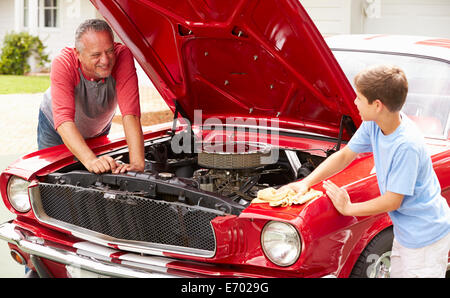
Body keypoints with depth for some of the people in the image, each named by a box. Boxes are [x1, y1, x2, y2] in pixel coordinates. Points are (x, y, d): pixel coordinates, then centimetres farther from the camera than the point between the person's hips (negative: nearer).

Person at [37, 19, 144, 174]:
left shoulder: (122, 56, -35)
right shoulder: (63, 63, -40)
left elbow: (131, 114, -41)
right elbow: (64, 121, -49)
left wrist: (137, 163, -54)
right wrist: (91, 160, -65)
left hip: (98, 131, 2)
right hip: (55, 129, -2)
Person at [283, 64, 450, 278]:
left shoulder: (407, 146, -31)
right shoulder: (374, 124, -7)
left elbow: (392, 201, -24)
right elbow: (344, 156, 7)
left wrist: (348, 208, -13)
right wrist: (306, 183, -1)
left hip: (427, 237, -9)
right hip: (404, 232, 9)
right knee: (398, 273, 21)